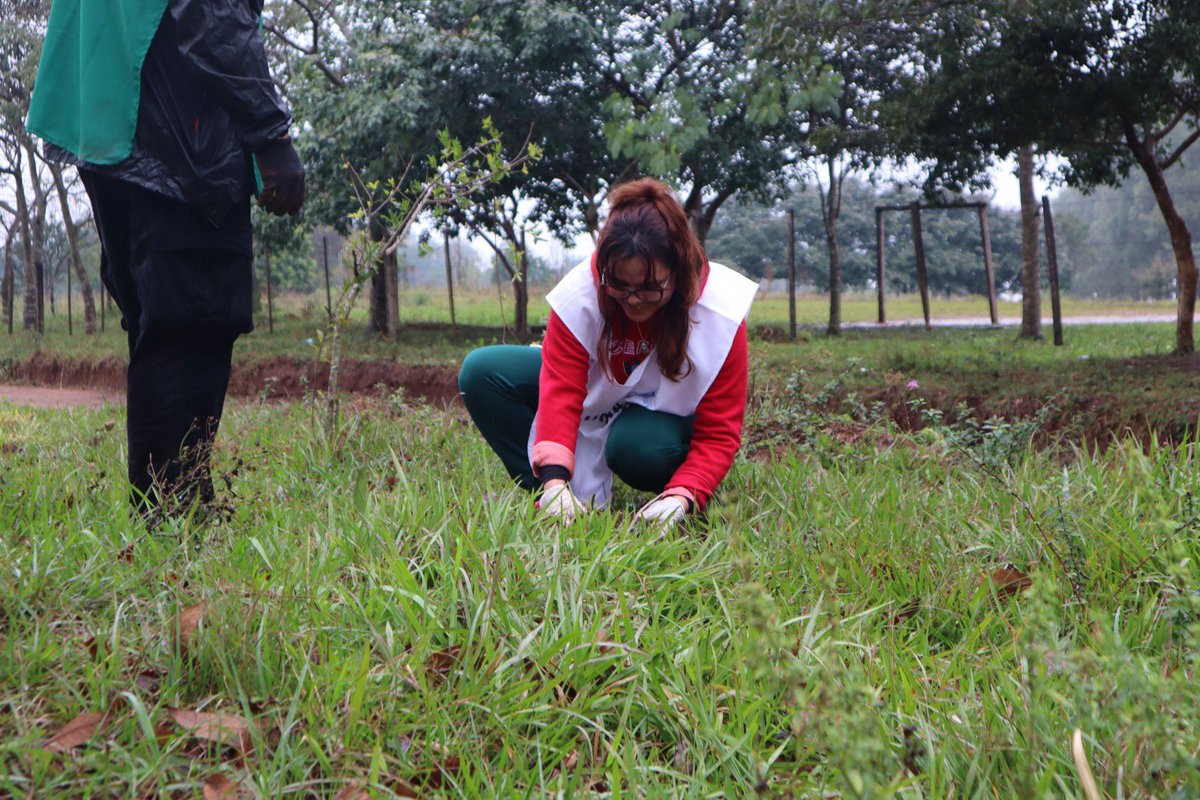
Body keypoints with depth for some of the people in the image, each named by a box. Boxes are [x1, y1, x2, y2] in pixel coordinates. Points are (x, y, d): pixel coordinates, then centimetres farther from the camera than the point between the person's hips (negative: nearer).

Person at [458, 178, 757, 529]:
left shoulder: (720, 315, -28)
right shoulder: (580, 293, -26)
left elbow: (718, 434, -27)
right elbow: (560, 390, -31)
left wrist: (681, 498, -45)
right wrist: (554, 480, -48)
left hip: (665, 417, -3)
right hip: (598, 392, 3)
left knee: (636, 443, -41)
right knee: (480, 372, -18)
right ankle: (552, 500, -13)